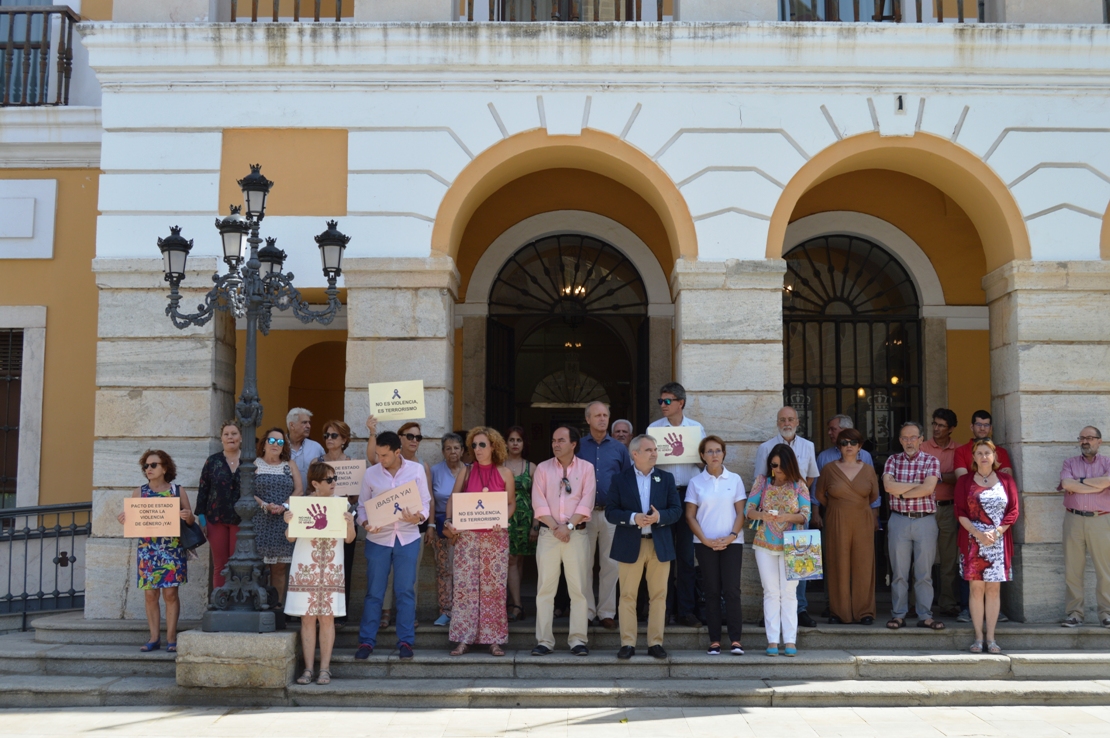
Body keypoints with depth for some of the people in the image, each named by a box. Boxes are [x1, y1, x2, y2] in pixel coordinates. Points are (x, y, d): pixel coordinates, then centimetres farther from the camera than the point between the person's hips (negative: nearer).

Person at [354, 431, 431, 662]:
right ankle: (366, 641, 14)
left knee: (406, 591, 5)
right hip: (378, 539, 0)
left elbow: (425, 502, 1)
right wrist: (365, 523, -14)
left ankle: (405, 641, 13)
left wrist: (419, 517, -20)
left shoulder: (416, 470, -1)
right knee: (374, 592, 4)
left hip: (408, 538, 0)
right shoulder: (370, 474, 1)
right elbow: (362, 505, 6)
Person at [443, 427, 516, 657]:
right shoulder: (466, 472, 7)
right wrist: (449, 521, -8)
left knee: (494, 586, 0)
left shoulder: (504, 473, 4)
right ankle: (464, 639, 4)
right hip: (467, 535, 1)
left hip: (495, 536, -1)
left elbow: (512, 503, 7)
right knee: (465, 586, -2)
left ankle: (494, 639, 7)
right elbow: (452, 499, 9)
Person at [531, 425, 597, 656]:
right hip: (548, 533, 1)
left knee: (578, 588, -1)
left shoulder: (586, 468, 5)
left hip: (577, 533, -1)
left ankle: (578, 639, 3)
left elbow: (587, 501, -3)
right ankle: (544, 640, 3)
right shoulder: (543, 468, 8)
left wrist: (569, 526, -12)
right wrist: (555, 527, -11)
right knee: (545, 588, 0)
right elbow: (539, 502, 0)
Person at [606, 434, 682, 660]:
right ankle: (627, 643, 7)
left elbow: (676, 510, 4)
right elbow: (611, 512, -2)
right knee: (627, 596, 0)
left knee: (658, 596, 4)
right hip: (630, 545, -2)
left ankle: (655, 643, 11)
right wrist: (633, 518, -18)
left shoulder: (667, 478, 9)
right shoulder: (620, 480, 3)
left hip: (660, 545, 2)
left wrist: (659, 517, -16)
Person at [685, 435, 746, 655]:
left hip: (731, 543, 0)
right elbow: (690, 515, 3)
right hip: (705, 544, 0)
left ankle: (735, 640, -4)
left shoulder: (735, 480, 5)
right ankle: (714, 640, 5)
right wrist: (705, 540, -7)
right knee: (712, 591, 2)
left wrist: (732, 536, -10)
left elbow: (741, 512, 4)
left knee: (732, 590, -6)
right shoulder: (696, 482, 5)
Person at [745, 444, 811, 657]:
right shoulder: (762, 481, 3)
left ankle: (790, 641, 3)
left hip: (791, 545, -1)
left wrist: (788, 517, -25)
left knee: (789, 592, -1)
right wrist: (760, 515, -22)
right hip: (765, 544, 1)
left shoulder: (799, 485, -1)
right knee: (771, 592, 3)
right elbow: (748, 509, -1)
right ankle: (772, 641, 5)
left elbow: (805, 515, -6)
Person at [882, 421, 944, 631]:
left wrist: (901, 492, -7)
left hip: (925, 520, -1)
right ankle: (898, 615, 10)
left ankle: (925, 616, 9)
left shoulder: (931, 461, 3)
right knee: (899, 572, 4)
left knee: (924, 573, 3)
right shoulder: (893, 460, 8)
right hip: (899, 520, 1)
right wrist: (918, 485, -8)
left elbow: (928, 488, -13)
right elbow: (888, 486, -8)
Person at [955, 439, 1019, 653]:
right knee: (977, 588, -1)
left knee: (994, 589, 2)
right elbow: (960, 512, 1)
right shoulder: (965, 481, 5)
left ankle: (991, 638, 7)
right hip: (973, 541, -1)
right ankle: (978, 638, 4)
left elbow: (1013, 511, 3)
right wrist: (978, 534, -12)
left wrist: (997, 532, -10)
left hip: (999, 542, 1)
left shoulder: (1005, 480, 7)